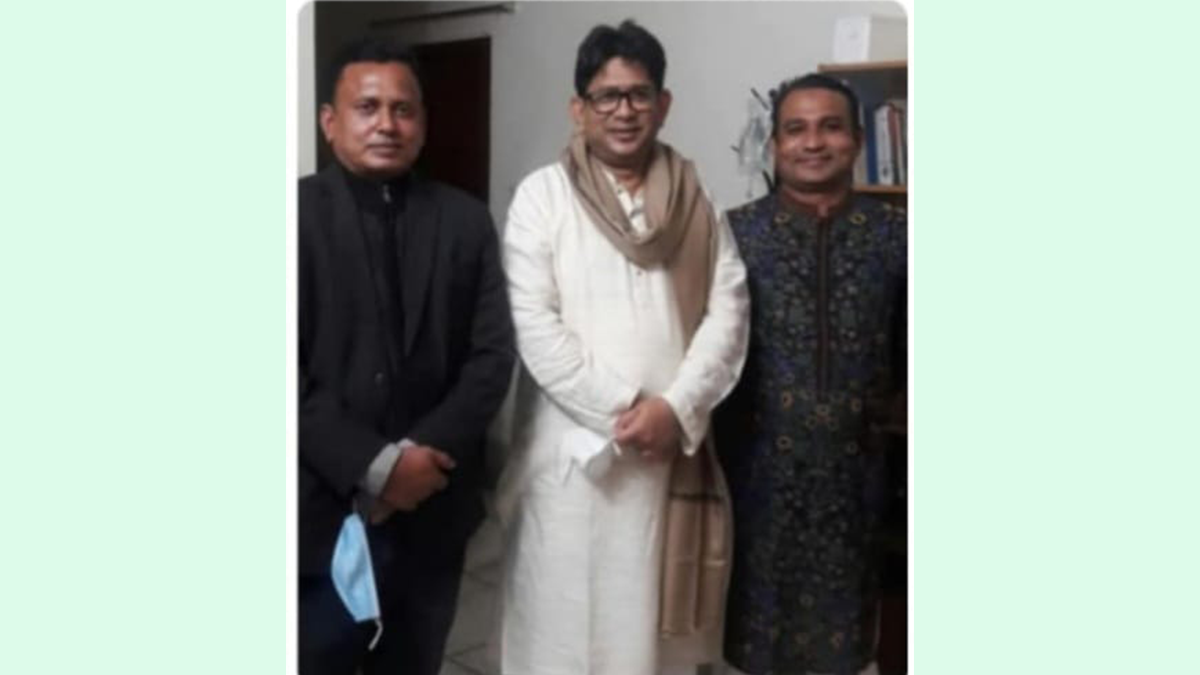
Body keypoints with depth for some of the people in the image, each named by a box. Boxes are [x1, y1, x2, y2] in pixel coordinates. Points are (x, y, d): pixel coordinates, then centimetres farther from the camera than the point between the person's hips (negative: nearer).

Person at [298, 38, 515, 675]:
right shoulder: (298, 212, -4)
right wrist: (374, 464, -17)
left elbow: (493, 353, 2)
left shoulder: (466, 221, 6)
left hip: (433, 511, 3)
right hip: (327, 513, -3)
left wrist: (425, 452, -11)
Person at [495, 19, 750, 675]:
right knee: (564, 609, 6)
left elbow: (728, 311, 1)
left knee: (657, 609, 12)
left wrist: (676, 407, -13)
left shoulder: (694, 201, 8)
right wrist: (618, 411, -13)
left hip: (673, 441, 3)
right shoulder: (543, 195, -2)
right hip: (573, 445, -2)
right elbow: (534, 323, -10)